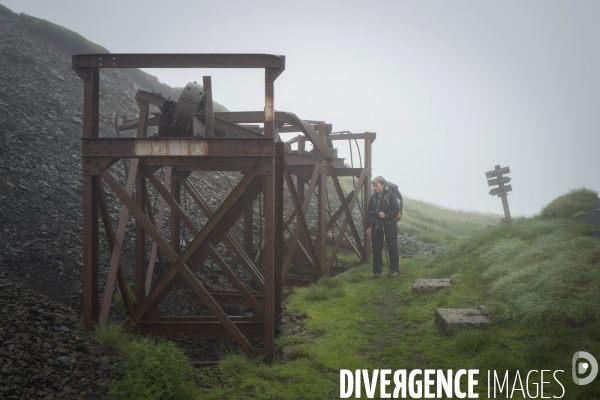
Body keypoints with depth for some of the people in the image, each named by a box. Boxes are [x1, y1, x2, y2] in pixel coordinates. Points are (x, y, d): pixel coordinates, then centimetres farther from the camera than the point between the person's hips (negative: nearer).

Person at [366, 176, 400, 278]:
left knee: (392, 248, 2)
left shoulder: (390, 195, -8)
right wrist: (369, 226, 8)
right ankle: (377, 270, 13)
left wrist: (386, 215, -22)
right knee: (376, 249, 5)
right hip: (376, 226, 4)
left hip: (389, 226, -4)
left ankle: (394, 269, 12)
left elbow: (396, 210, -8)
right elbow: (370, 212, 11)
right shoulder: (373, 197, 6)